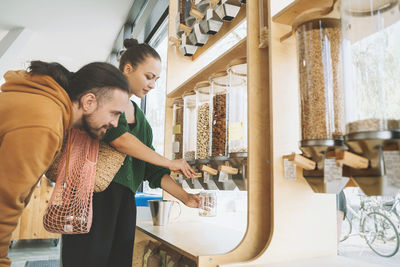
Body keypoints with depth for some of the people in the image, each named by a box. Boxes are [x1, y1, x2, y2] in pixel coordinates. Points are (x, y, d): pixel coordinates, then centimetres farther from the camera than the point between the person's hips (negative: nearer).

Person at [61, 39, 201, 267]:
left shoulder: (138, 115, 17)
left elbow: (151, 169, 13)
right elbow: (118, 138, -20)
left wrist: (184, 196, 1)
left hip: (124, 200, 6)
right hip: (92, 194, -6)